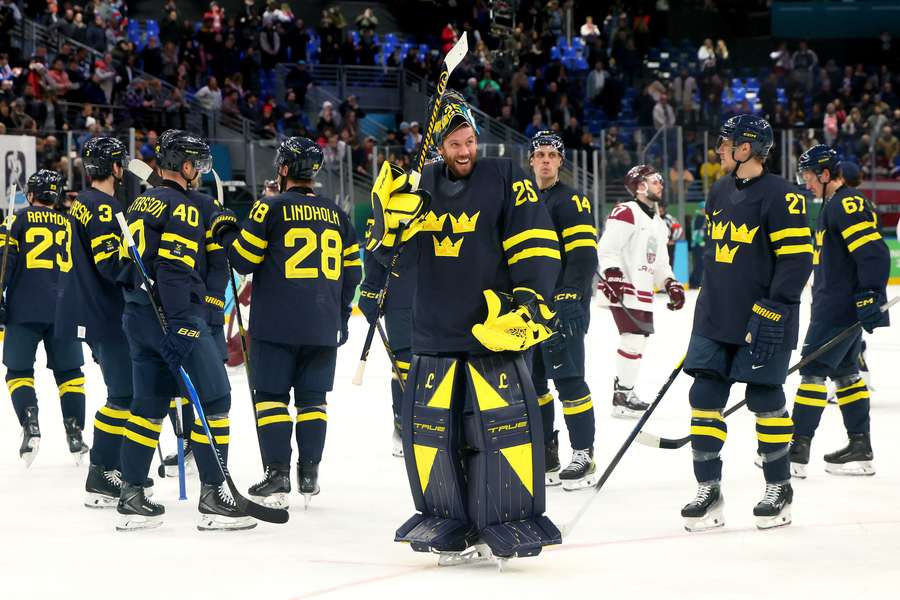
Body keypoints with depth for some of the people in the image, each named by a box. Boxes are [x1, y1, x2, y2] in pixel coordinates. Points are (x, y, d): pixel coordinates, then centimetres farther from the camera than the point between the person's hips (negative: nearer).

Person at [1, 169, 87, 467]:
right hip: (64, 310, 3)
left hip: (25, 309, -2)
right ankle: (75, 434, 4)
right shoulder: (70, 224, 15)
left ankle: (30, 425, -13)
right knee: (69, 372, 10)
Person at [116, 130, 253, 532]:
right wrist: (180, 328, -22)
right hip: (173, 317, -9)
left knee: (150, 403, 12)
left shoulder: (140, 204, 16)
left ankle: (131, 498, 11)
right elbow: (174, 269, -20)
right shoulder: (182, 206, -12)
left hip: (138, 316, 9)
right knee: (213, 398, -4)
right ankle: (213, 496, -7)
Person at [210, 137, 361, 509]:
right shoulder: (336, 214, 10)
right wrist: (339, 317, 23)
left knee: (271, 395, 2)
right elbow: (351, 271, 13)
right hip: (323, 327, 4)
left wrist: (226, 231, 14)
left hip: (277, 324, -4)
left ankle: (277, 477, -4)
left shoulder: (271, 207, -6)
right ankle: (309, 476, 12)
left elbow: (244, 259, -5)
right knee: (312, 398, 12)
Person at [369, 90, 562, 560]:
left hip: (492, 327, -4)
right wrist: (387, 213, -8)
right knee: (429, 424, 4)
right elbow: (386, 251, 12)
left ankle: (513, 520, 3)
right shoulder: (420, 187, 8)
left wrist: (527, 302, -13)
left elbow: (536, 247, -5)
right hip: (435, 332, 4)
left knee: (505, 422, -8)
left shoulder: (504, 180, -4)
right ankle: (447, 517, 18)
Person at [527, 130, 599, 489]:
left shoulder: (571, 201, -6)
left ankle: (584, 456, -5)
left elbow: (584, 255, -15)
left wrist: (568, 298, -22)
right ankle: (545, 456, 18)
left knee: (568, 379, -10)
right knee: (532, 381, 9)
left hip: (564, 305, -8)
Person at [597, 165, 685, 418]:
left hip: (642, 293, 10)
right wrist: (613, 276, -26)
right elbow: (607, 249, -16)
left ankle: (624, 391, 20)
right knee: (633, 339, -14)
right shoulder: (626, 213, -9)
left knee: (639, 340, 10)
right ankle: (622, 397, -10)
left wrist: (671, 283, 11)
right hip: (622, 289, -10)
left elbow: (659, 262, 25)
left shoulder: (658, 224, 20)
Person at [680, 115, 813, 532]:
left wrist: (772, 310, -20)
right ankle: (708, 490, 8)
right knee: (704, 397, 2)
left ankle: (779, 488, 15)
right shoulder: (720, 192, 12)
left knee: (765, 399, 0)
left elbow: (797, 259, -15)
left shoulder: (781, 197, -12)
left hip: (762, 321, -7)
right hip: (716, 317, 7)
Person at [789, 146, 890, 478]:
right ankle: (860, 448, 15)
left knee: (814, 369, -10)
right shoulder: (836, 205, 18)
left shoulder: (847, 205, -15)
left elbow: (874, 252, -24)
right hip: (837, 305, 11)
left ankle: (798, 450, -10)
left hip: (841, 307, -11)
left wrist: (871, 298, -27)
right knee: (845, 372, 12)